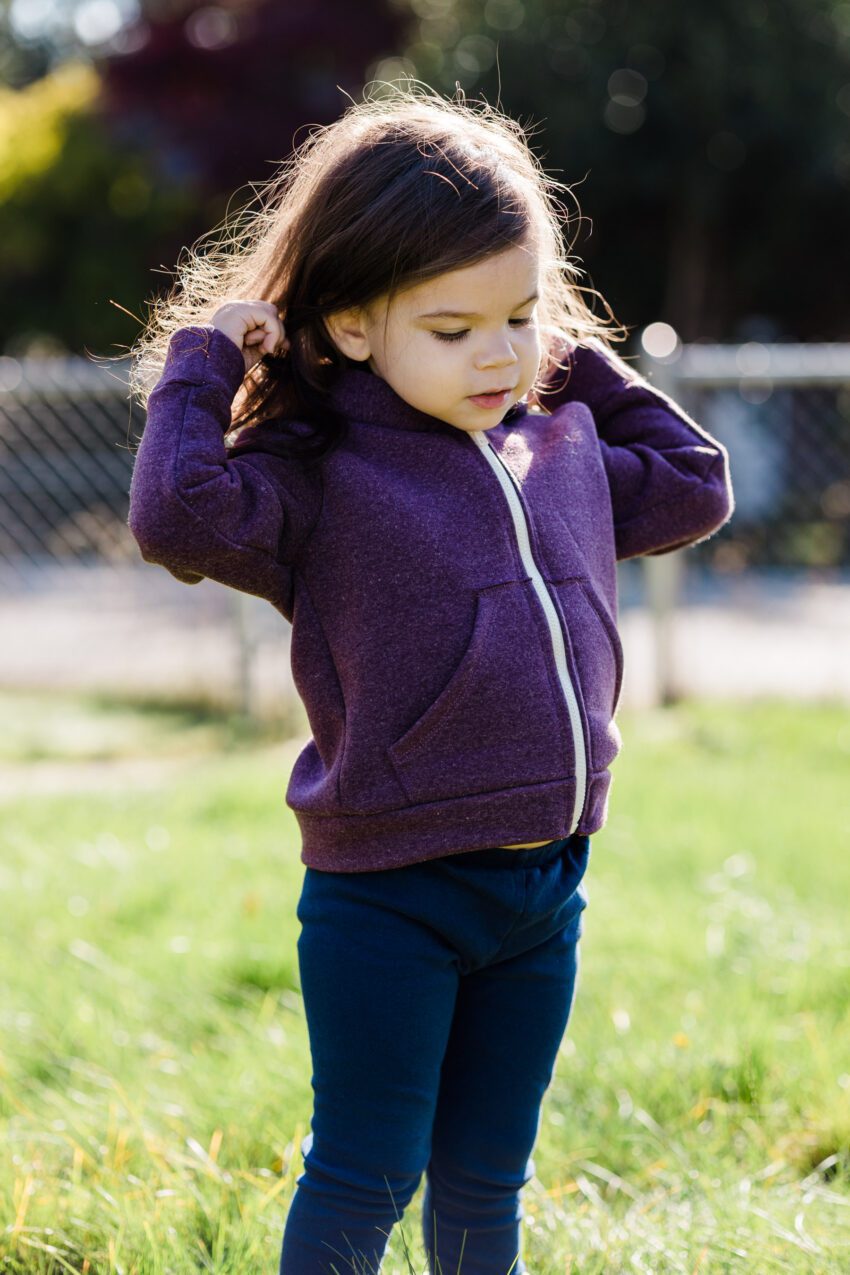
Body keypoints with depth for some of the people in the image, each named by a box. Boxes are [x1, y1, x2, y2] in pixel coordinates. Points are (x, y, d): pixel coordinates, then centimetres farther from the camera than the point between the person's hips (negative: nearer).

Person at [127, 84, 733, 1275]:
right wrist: (202, 360, -16)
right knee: (363, 1177, 4)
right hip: (389, 897, -5)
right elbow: (178, 515, -29)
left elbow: (695, 484, 24)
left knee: (485, 1178, 18)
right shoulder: (321, 482, -11)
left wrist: (591, 373, 14)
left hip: (546, 885, 6)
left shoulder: (564, 454, 9)